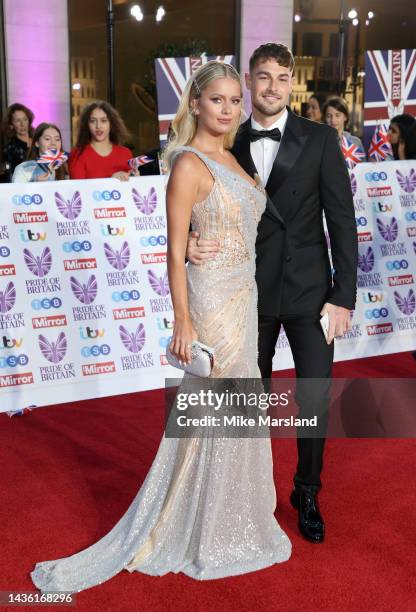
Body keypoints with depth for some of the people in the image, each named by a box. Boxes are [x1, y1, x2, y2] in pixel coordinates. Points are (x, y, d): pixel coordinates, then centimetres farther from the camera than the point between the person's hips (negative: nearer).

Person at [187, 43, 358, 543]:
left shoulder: (320, 139, -3)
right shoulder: (231, 145, 2)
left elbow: (341, 219, -5)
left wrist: (344, 296, -10)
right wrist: (192, 245, -19)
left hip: (310, 290, -1)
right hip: (252, 292, 2)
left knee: (315, 399, 1)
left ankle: (307, 494, 25)